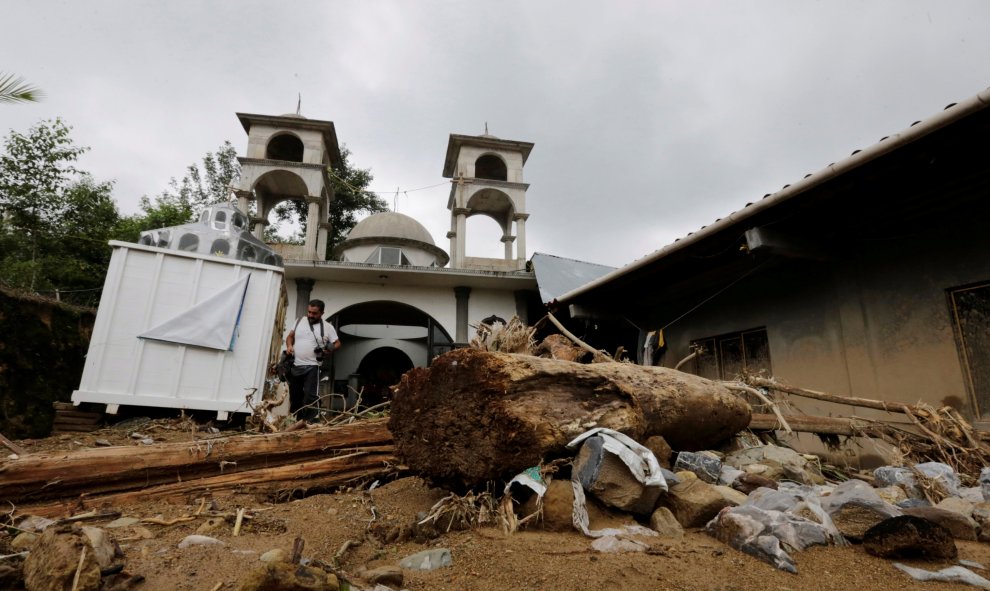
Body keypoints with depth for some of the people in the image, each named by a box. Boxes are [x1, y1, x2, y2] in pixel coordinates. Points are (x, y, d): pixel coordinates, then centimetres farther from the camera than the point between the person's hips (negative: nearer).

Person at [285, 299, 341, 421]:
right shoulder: (299, 321, 8)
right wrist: (289, 346, -2)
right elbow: (290, 336, 17)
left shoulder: (327, 327, -3)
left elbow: (337, 343, 1)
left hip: (312, 366, -4)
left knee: (310, 396, -10)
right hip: (295, 366, 5)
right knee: (294, 395, 14)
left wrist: (330, 349, -19)